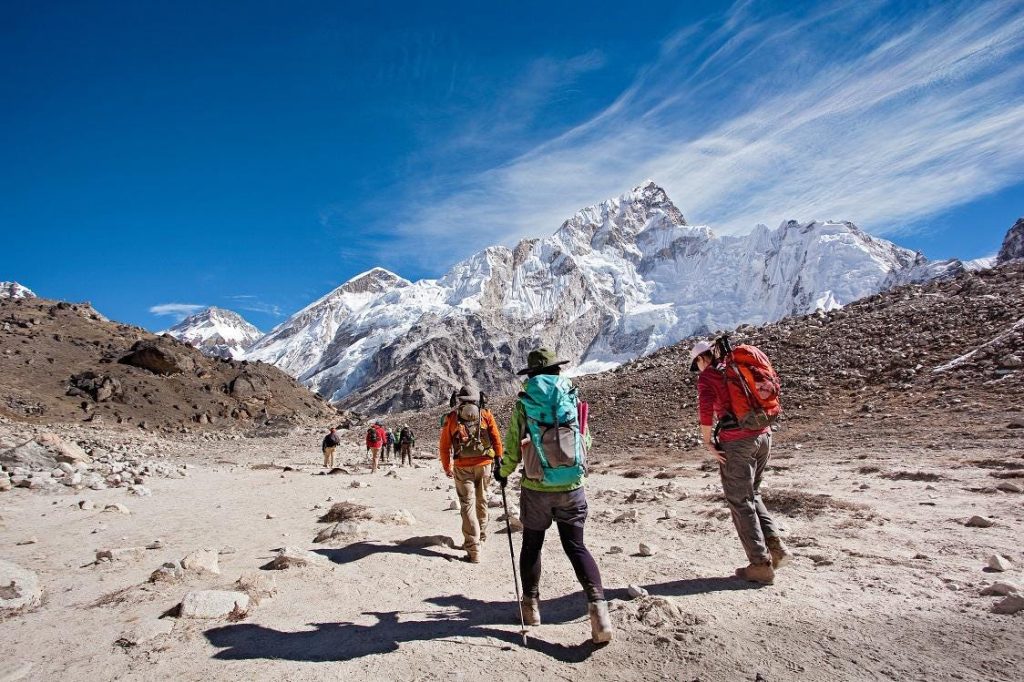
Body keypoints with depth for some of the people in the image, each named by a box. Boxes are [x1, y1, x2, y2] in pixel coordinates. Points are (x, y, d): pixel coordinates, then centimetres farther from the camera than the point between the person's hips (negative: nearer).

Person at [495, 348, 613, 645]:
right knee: (575, 545, 11)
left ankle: (531, 605, 30)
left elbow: (513, 448, -3)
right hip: (572, 487, 1)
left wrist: (503, 473, 17)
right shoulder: (574, 400, -1)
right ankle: (597, 603, -4)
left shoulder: (523, 404, -6)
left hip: (536, 488, -1)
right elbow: (585, 441, 8)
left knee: (531, 545, 18)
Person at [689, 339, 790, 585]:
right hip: (764, 435, 7)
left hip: (736, 441, -7)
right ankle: (775, 546, 12)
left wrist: (708, 443, -7)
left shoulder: (708, 375, -4)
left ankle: (761, 564, 7)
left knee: (740, 502, 4)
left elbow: (706, 410, -17)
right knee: (752, 494, 23)